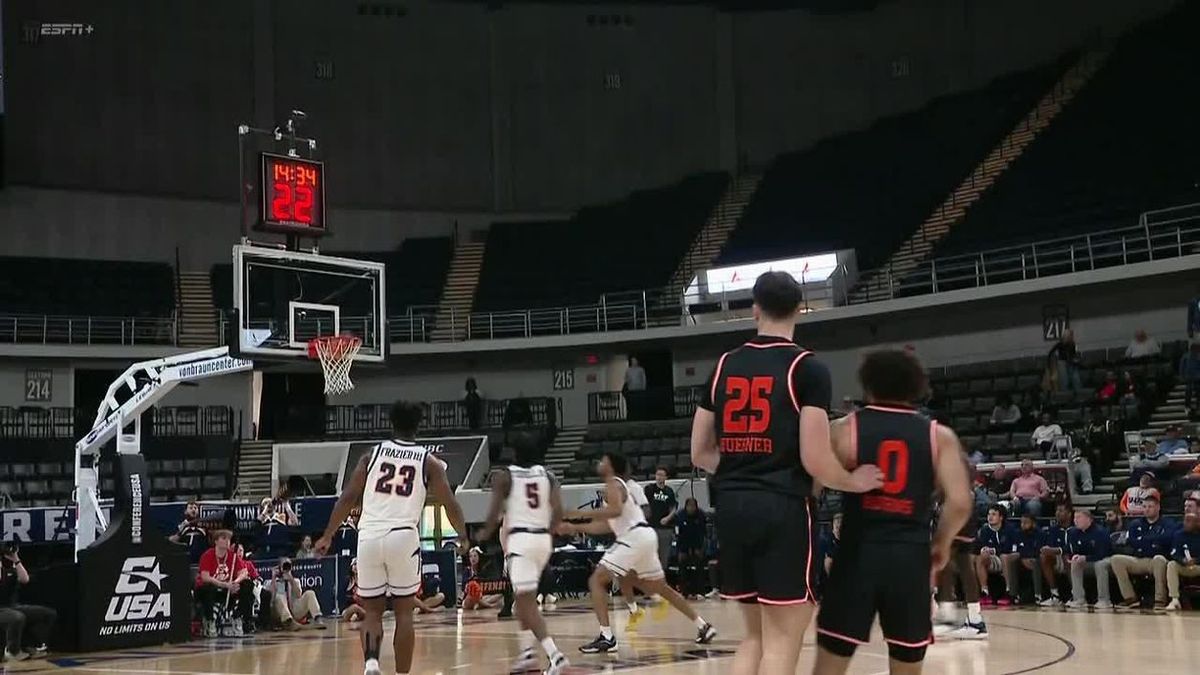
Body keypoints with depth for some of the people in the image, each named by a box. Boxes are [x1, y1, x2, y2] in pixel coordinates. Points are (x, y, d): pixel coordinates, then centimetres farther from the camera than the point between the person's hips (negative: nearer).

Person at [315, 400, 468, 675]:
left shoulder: (372, 454, 11)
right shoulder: (428, 460, 7)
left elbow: (347, 498, 8)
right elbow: (450, 504, 6)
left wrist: (327, 536, 15)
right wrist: (463, 537, 22)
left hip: (369, 537, 2)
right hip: (403, 537, -1)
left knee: (372, 610, 12)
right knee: (404, 612, 11)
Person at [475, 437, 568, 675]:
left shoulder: (503, 476, 0)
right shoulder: (548, 475, 10)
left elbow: (495, 512, -7)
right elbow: (558, 511, 0)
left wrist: (485, 534, 12)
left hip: (520, 539, -6)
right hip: (543, 539, 6)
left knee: (527, 601, -8)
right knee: (524, 597, 23)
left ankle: (554, 654, -22)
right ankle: (527, 652, 21)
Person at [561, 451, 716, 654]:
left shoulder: (613, 484, -4)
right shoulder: (621, 485, 24)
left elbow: (616, 510, -26)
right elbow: (607, 525, 25)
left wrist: (582, 513, -21)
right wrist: (575, 527, 22)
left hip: (634, 537, -10)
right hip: (644, 537, 10)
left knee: (596, 581, -7)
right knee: (661, 588, 21)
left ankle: (606, 637, -16)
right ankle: (703, 626, 24)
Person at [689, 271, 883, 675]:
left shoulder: (724, 366, 11)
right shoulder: (807, 368, -5)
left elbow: (701, 454, 13)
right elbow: (814, 459, -13)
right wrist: (854, 482, 5)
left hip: (733, 508, 6)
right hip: (784, 509, -6)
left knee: (756, 635, 18)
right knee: (782, 641, 0)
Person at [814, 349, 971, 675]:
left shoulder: (845, 428, 2)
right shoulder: (939, 435, 5)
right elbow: (960, 503, -4)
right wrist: (941, 543, 12)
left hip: (858, 553, -1)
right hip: (910, 557, 1)